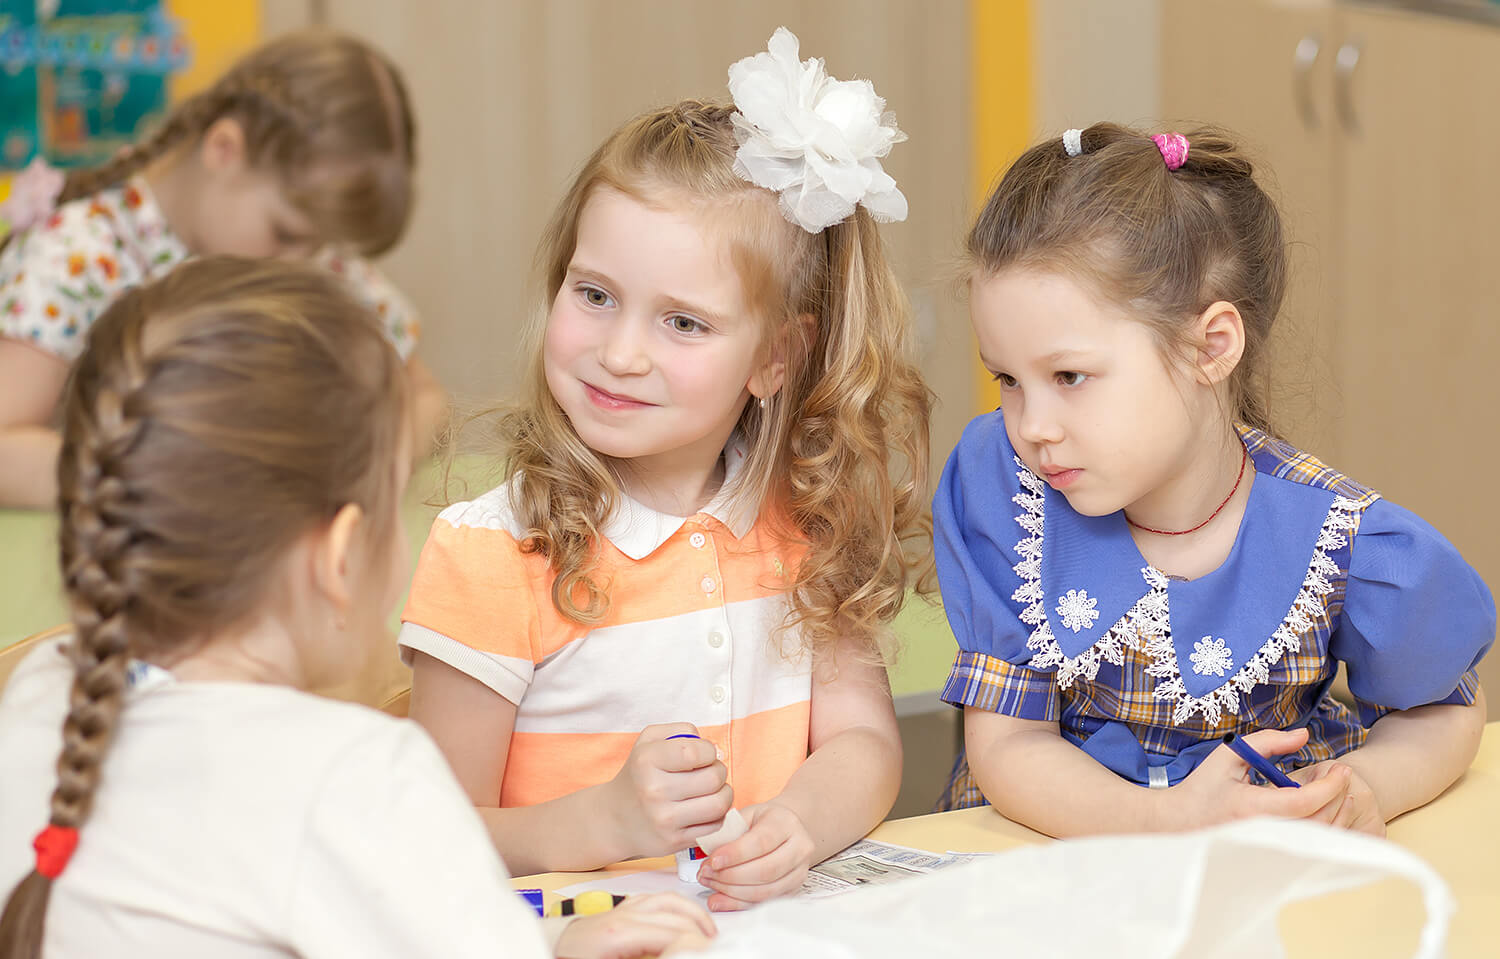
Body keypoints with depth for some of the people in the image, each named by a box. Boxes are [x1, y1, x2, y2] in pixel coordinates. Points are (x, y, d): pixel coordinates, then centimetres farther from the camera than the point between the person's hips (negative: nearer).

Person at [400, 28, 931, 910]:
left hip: (782, 926, 3)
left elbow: (863, 738, 1)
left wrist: (801, 822, -19)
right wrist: (606, 820, -23)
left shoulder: (805, 522, 3)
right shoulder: (489, 555, -9)